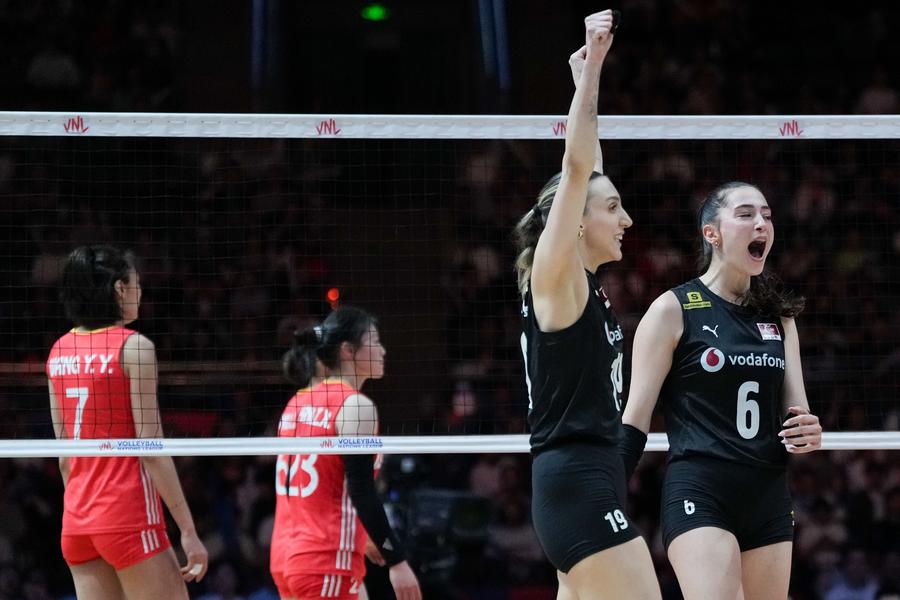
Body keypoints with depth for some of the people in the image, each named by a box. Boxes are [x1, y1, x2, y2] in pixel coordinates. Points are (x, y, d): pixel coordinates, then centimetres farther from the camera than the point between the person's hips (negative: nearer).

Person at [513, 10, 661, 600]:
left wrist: (590, 80, 26)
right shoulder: (554, 277, -7)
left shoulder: (585, 285, 15)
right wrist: (589, 69, -13)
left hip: (591, 480, 10)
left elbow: (585, 171, 25)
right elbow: (576, 169, -15)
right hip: (579, 483, -10)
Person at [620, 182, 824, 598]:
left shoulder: (778, 315, 15)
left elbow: (796, 407, 17)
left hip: (769, 498, 6)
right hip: (700, 494, -6)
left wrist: (808, 433, -7)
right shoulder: (673, 310, -2)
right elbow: (635, 420, -2)